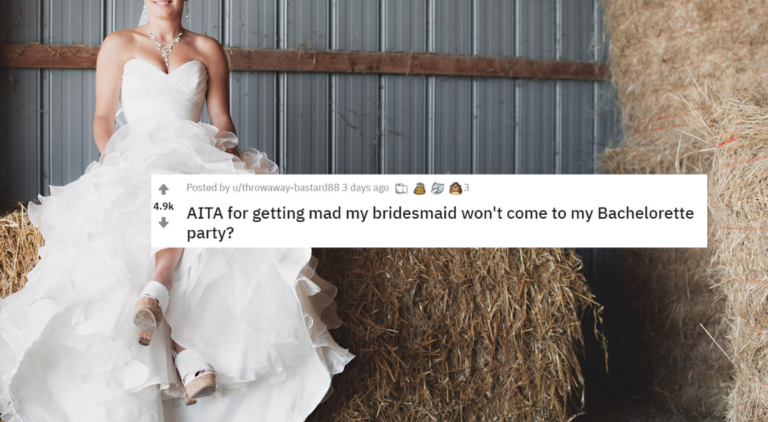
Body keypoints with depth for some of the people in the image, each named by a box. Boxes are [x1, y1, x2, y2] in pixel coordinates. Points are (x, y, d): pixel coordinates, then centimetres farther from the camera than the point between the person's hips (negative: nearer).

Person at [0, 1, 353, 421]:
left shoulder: (208, 50, 19)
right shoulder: (119, 45, 16)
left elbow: (222, 119, 16)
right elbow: (103, 118, 12)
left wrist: (227, 152, -4)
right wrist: (114, 158, -7)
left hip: (196, 159, 1)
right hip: (136, 161, -1)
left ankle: (155, 293, -51)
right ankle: (187, 354, -50)